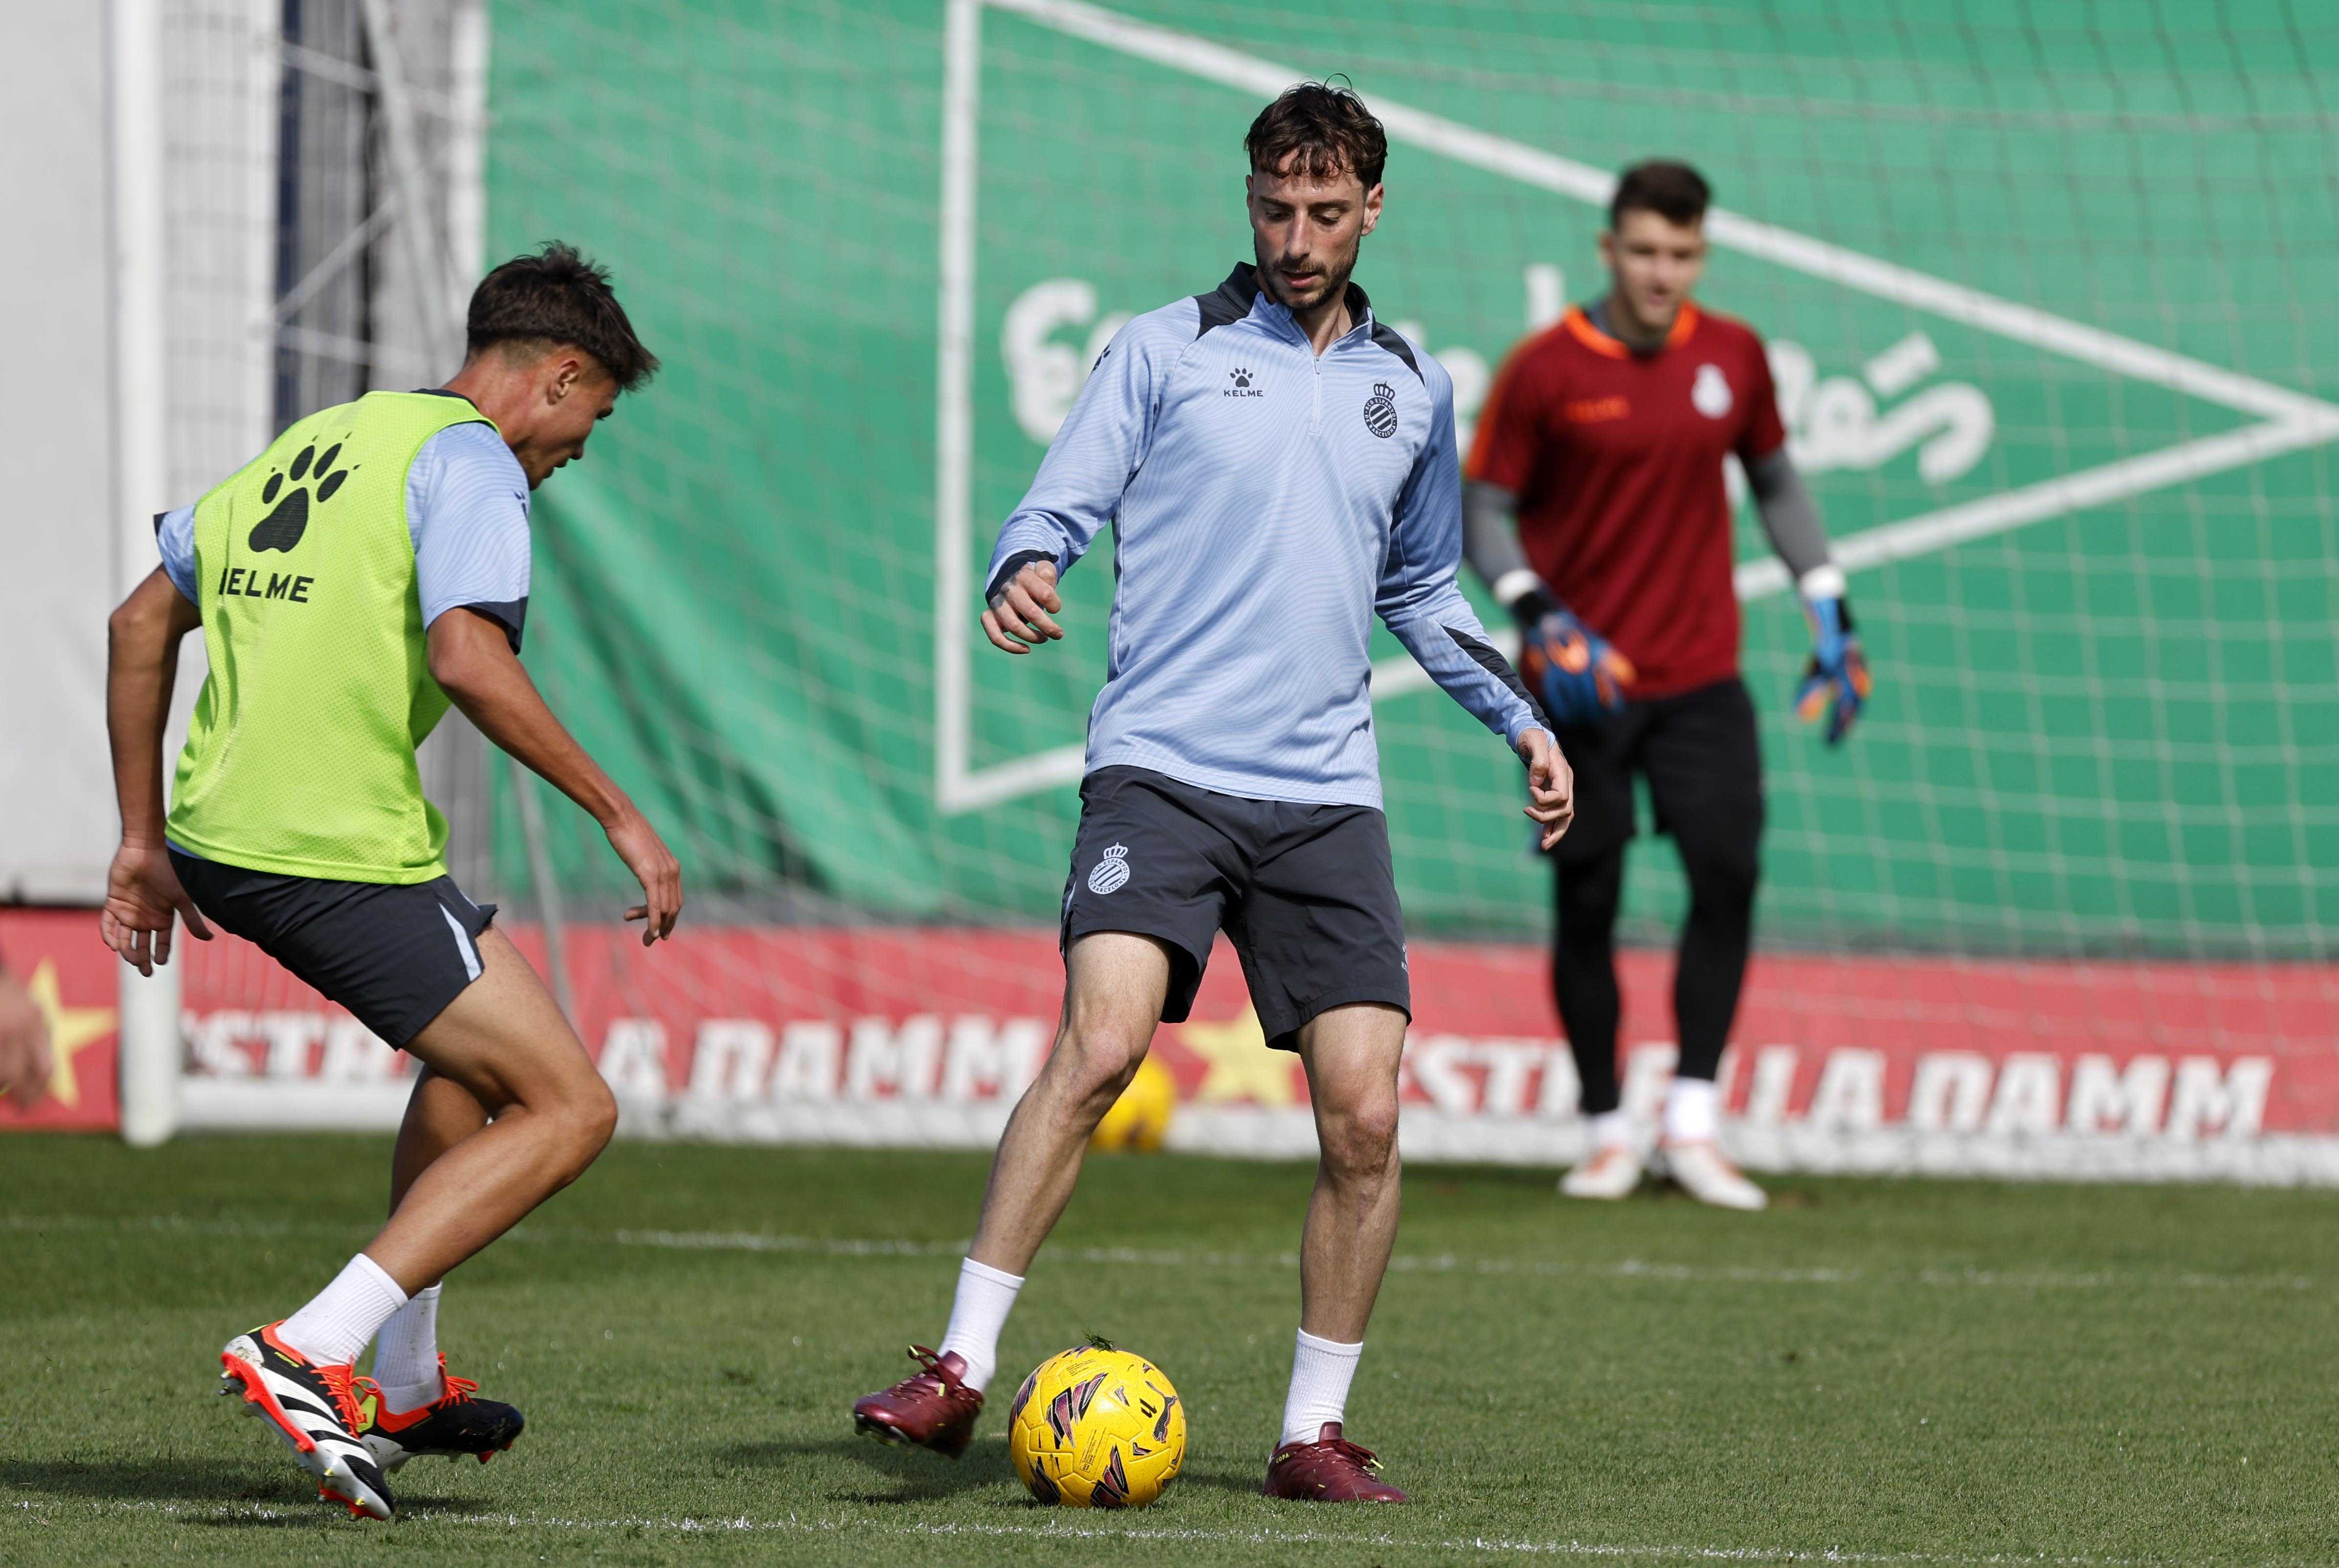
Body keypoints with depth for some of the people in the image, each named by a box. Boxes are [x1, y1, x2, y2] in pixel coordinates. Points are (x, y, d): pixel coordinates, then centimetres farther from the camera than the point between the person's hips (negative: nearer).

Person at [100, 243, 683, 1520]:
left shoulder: (316, 444, 21)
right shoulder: (469, 459, -5)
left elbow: (142, 625, 24)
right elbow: (466, 658, -21)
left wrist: (145, 840, 28)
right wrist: (621, 817, -15)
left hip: (216, 838, 9)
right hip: (338, 855, -9)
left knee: (477, 1042, 29)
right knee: (571, 1111, -3)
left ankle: (402, 1389, 29)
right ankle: (307, 1357, -13)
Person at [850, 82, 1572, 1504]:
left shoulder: (1412, 390, 16)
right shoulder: (1166, 352, 5)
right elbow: (1058, 509, 1)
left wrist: (1524, 721, 21)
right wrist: (1026, 575, -21)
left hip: (1327, 796, 4)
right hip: (1163, 769, -4)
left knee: (1366, 1115, -6)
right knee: (1102, 1041, -24)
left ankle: (1316, 1432, 8)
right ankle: (962, 1371, -18)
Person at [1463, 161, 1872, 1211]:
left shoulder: (1733, 358, 4)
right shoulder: (1544, 372, -6)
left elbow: (1775, 484, 18)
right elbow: (1484, 509, -2)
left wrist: (1830, 618, 12)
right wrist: (1538, 618, -18)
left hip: (1701, 679, 2)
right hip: (1582, 680, -2)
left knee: (1729, 874, -13)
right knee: (1586, 903, 0)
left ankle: (1693, 1122, -7)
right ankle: (1606, 1135, 12)